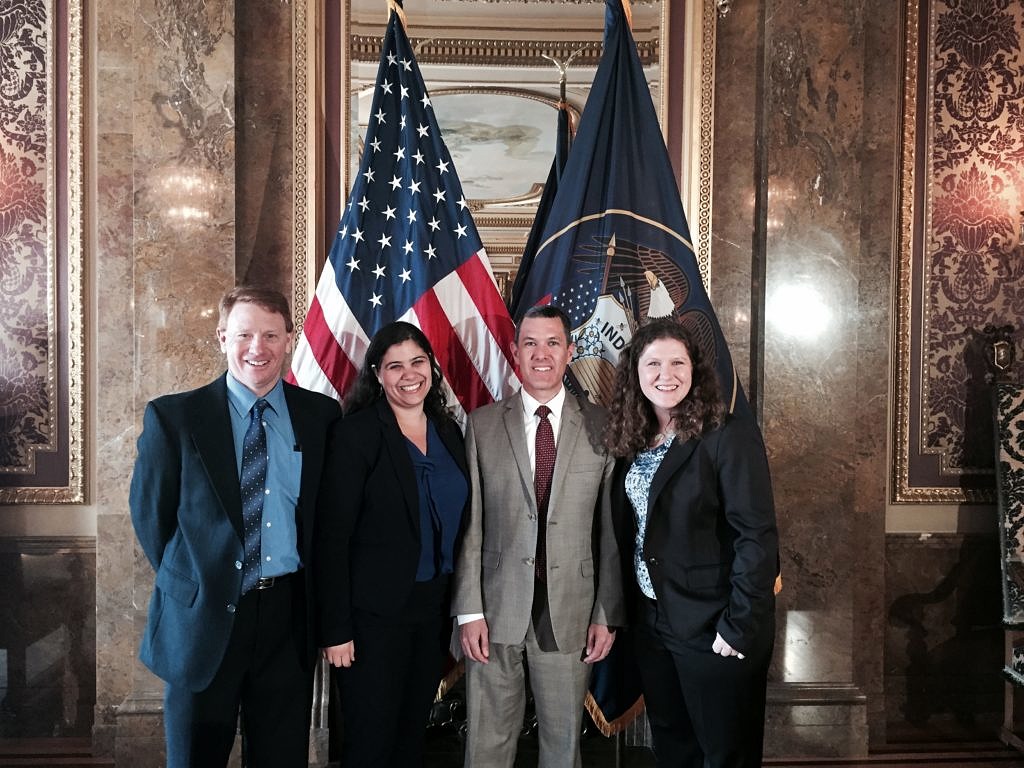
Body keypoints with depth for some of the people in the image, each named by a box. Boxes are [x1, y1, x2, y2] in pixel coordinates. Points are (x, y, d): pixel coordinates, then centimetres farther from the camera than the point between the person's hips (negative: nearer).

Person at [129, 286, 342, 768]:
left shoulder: (321, 415, 2)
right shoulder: (172, 417, -3)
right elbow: (149, 513, 2)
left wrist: (314, 596, 3)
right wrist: (192, 582, 2)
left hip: (289, 615, 2)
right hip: (202, 618, -1)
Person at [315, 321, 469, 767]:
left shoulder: (448, 431, 6)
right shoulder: (358, 434, -12)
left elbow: (457, 525, 11)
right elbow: (333, 537, -14)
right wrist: (336, 629, -16)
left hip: (435, 609, 6)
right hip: (374, 613, -6)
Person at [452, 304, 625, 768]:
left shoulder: (600, 427, 2)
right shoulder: (482, 425, 2)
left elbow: (611, 529, 2)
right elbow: (469, 524, 0)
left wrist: (608, 614, 0)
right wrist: (469, 610, -5)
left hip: (571, 610, 0)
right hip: (496, 608, 0)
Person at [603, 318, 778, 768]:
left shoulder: (730, 436, -15)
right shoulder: (632, 440, 5)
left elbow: (757, 538, -18)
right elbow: (629, 534, 9)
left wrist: (740, 627, -20)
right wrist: (627, 611, 6)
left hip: (714, 629, -6)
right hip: (649, 622, 6)